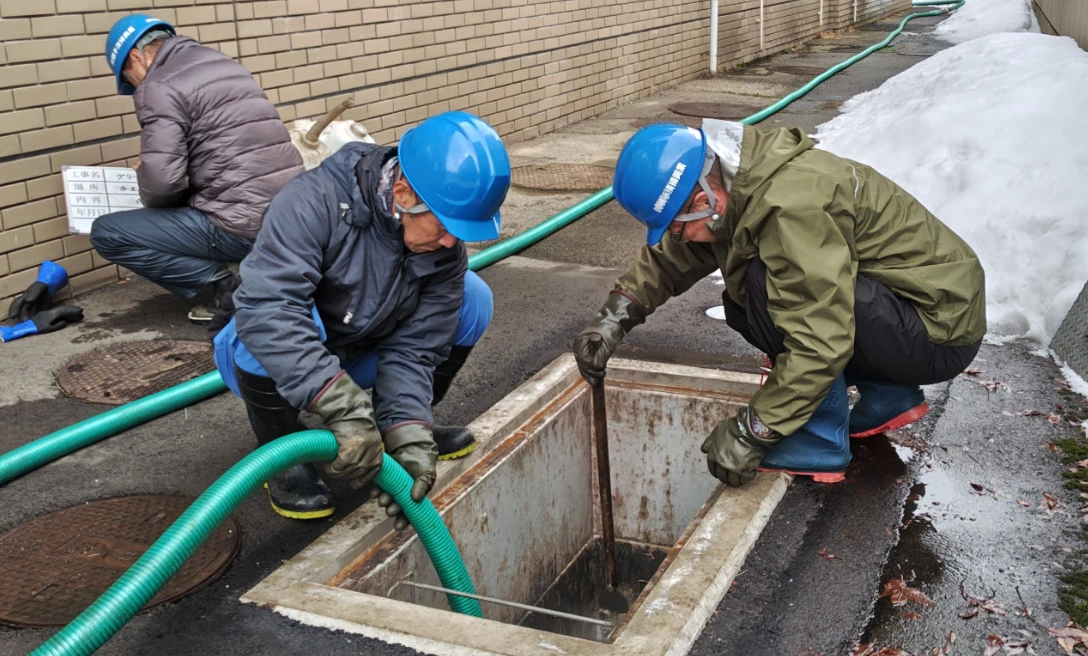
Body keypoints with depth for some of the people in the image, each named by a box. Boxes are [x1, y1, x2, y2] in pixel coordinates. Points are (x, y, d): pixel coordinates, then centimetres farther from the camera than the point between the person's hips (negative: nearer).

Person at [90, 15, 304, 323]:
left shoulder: (159, 86, -7)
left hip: (246, 225, -8)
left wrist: (142, 177, 8)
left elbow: (162, 181, -16)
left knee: (106, 233, 4)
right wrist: (150, 169, 28)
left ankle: (225, 280, -3)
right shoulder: (223, 63, 18)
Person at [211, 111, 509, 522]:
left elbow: (412, 351, -17)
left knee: (472, 299, -11)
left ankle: (403, 425, 6)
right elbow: (265, 305, -45)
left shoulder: (446, 252, -16)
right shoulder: (314, 201, -33)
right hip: (264, 365, -4)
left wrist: (408, 435, -34)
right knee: (275, 329, -39)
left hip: (354, 358, 4)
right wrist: (343, 407, -52)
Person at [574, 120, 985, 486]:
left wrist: (751, 432, -27)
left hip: (942, 334, -9)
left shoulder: (792, 207, -31)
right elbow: (669, 256, 11)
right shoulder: (730, 180, -2)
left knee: (767, 285, -25)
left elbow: (819, 345, -33)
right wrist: (616, 315, -2)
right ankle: (888, 396, 14)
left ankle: (820, 442, -11)